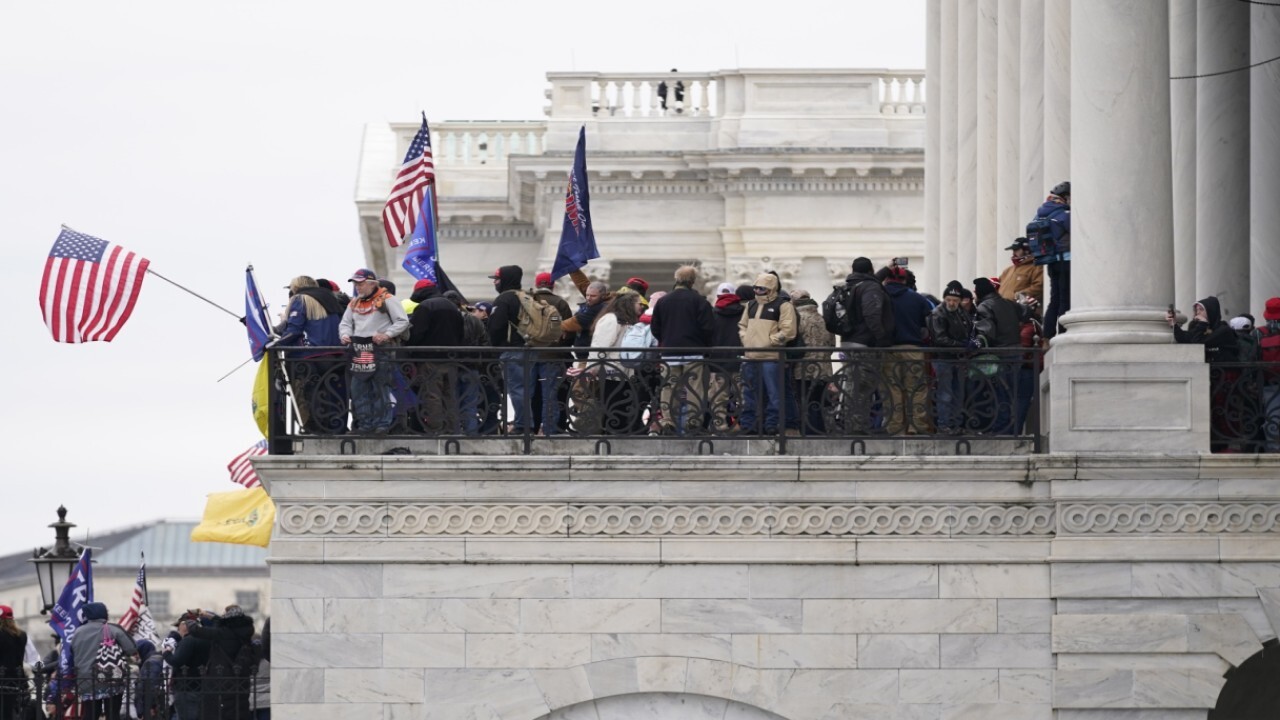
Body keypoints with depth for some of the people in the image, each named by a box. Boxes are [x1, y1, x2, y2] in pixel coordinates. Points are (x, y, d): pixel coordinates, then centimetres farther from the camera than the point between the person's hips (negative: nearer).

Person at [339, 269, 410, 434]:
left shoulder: (386, 300, -2)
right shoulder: (354, 303, 18)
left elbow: (403, 321, -5)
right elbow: (345, 323, 21)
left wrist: (386, 334, -16)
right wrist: (345, 335, -1)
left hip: (380, 348, -6)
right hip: (359, 350, 6)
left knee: (381, 388, -5)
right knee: (358, 389, 3)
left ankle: (382, 424, -1)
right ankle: (364, 424, 8)